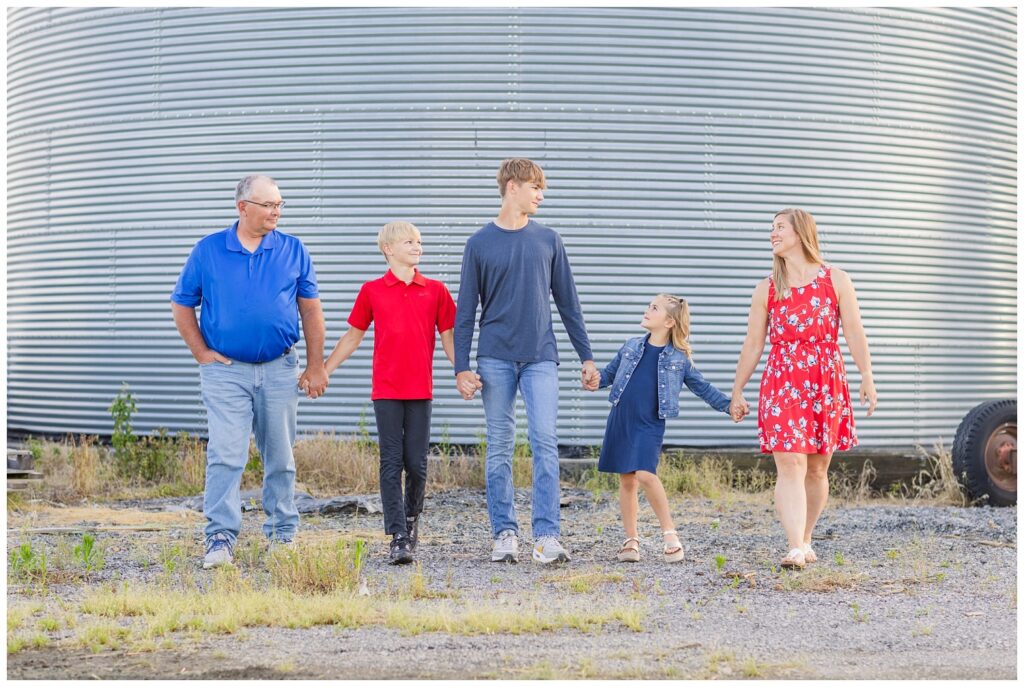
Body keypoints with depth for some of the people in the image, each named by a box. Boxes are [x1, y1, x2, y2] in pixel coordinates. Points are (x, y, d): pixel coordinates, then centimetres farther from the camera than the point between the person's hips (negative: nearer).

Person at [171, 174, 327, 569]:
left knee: (280, 457, 10)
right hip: (226, 370, -2)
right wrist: (202, 354, -1)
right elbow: (182, 306, 8)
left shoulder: (293, 251, 4)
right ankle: (220, 537, -11)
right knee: (225, 455, -11)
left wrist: (316, 367, 2)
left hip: (280, 370, 2)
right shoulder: (208, 251, 1)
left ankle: (283, 533, 21)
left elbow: (311, 310, 6)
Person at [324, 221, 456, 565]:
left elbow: (448, 337, 10)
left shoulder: (435, 290, 7)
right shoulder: (372, 291, 5)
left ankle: (411, 519, 28)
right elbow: (353, 336, 12)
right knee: (391, 464, -4)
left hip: (420, 391, 1)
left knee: (417, 464, 4)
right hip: (386, 391, -1)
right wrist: (322, 370, 9)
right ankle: (398, 537, -5)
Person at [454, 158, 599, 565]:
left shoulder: (548, 241, 10)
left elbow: (567, 302, 13)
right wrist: (461, 367, -1)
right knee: (499, 448, 3)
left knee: (545, 442, -10)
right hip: (496, 359, 0)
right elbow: (466, 310, 5)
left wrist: (586, 357, 10)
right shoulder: (480, 244, 5)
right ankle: (505, 534, 9)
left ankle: (547, 537, -11)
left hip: (541, 358, 1)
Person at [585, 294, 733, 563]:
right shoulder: (631, 347, 11)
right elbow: (610, 372, 18)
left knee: (645, 474, -21)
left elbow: (702, 387, 9)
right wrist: (595, 382, -3)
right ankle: (631, 539, 16)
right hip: (620, 420, 4)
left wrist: (729, 405, 2)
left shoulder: (679, 359, 3)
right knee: (626, 479, 7)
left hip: (650, 425, -4)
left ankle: (669, 533, -8)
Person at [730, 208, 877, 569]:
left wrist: (867, 378, -8)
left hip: (826, 381, 1)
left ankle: (805, 541, 22)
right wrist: (737, 392, 8)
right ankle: (795, 549, -20)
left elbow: (854, 333, 1)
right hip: (781, 382, -1)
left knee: (817, 468, 8)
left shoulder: (835, 280, 5)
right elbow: (753, 345, 9)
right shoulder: (767, 289, 7)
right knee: (790, 464, -13)